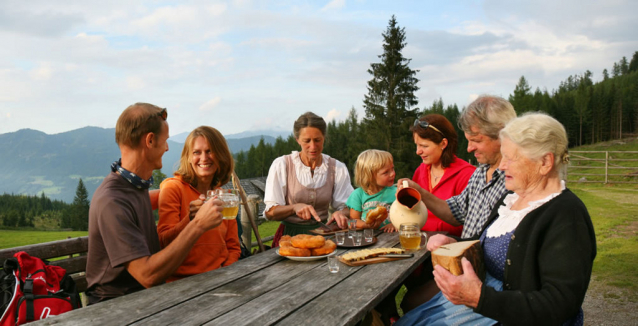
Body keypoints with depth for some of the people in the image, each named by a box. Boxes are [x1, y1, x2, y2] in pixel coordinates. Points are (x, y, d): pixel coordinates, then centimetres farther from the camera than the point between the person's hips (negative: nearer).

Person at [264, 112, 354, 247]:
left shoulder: (337, 168, 5)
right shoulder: (281, 165, -3)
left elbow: (348, 207, 4)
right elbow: (270, 213, -6)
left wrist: (341, 213, -19)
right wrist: (295, 207, -25)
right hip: (290, 234, -2)